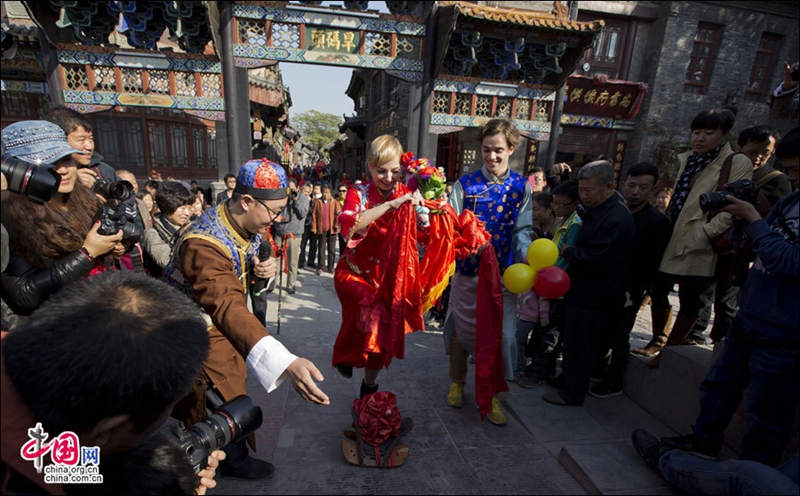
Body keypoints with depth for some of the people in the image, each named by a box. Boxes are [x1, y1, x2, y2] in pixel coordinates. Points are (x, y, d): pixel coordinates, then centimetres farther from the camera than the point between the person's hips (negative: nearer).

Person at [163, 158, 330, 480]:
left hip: (218, 325, 8)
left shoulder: (247, 224, -9)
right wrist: (286, 363, -66)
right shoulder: (204, 245, -37)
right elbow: (227, 308, -52)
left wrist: (263, 268, -16)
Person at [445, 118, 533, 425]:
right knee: (461, 328, 12)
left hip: (504, 273, 1)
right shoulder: (465, 184, -1)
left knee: (502, 334, 1)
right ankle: (457, 383, 36)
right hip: (467, 270, 0)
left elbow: (522, 230, -1)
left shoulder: (521, 186, 2)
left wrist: (526, 258, -18)